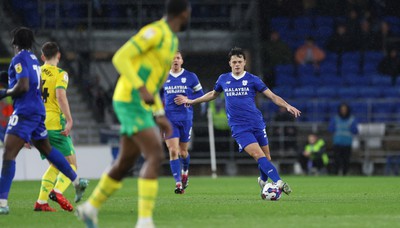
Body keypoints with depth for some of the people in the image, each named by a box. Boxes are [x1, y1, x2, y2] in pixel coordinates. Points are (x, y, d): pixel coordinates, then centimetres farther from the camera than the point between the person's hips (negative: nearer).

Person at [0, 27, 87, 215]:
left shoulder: (19, 59, -11)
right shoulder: (33, 59, 15)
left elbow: (22, 86, -21)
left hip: (25, 113, -9)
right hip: (38, 111, 9)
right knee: (46, 149, 25)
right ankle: (77, 182, 33)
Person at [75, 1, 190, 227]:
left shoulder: (171, 40, 19)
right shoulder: (155, 32, -14)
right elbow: (120, 58, -20)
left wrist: (160, 115, 19)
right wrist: (142, 89, -28)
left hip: (139, 106, 10)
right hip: (130, 102, -10)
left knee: (125, 163, 18)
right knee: (156, 156, -19)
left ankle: (90, 208, 35)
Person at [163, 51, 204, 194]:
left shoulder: (191, 77, 2)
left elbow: (200, 94, 5)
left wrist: (187, 99, -10)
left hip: (186, 118, 0)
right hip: (169, 118, 0)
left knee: (183, 151, 9)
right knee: (173, 151, -13)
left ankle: (185, 171, 43)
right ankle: (178, 183, -14)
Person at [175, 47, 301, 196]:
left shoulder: (252, 79, 2)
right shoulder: (223, 79, 8)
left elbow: (272, 96, 0)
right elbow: (213, 94, 28)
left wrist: (287, 106, -16)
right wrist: (191, 101, 32)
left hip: (257, 123, 1)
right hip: (239, 127, -1)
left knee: (266, 157, 3)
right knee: (258, 155, -20)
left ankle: (263, 181, 33)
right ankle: (279, 183, -30)